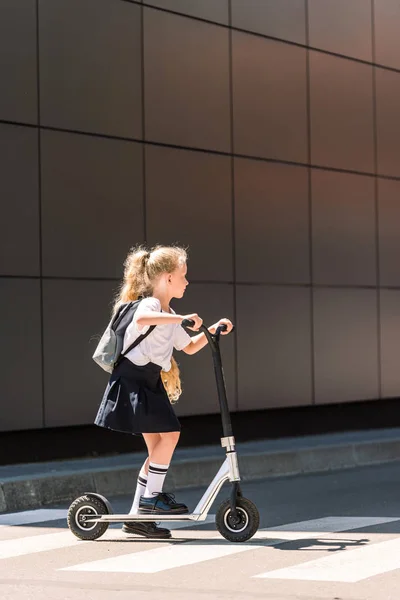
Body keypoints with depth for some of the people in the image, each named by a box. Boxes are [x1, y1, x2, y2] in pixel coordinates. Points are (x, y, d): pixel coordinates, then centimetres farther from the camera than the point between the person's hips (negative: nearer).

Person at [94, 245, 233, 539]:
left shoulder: (169, 316, 18)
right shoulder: (149, 304, -13)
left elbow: (189, 347, 29)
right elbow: (140, 319, -39)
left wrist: (213, 330, 15)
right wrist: (182, 319, -38)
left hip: (150, 382, 10)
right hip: (132, 379, -10)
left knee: (159, 447, 5)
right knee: (169, 434, -18)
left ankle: (138, 515, 10)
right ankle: (151, 497, -6)